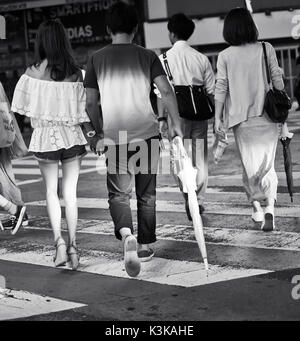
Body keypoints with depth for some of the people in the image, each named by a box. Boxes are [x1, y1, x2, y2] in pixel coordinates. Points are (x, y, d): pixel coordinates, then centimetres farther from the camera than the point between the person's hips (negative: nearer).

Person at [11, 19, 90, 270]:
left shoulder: (33, 72, -10)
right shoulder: (76, 73, -7)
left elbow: (22, 107, -5)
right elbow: (84, 109, -4)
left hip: (45, 135, -1)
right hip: (72, 136, 1)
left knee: (51, 190, 10)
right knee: (70, 192, 8)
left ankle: (59, 240, -4)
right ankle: (73, 245, 7)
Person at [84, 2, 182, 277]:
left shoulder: (97, 59, 3)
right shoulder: (147, 56, 1)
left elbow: (91, 103, 4)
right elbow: (167, 92, -7)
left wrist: (100, 135, 15)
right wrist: (176, 123, 3)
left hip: (115, 138, 0)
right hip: (147, 133, 1)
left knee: (118, 194, 4)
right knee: (146, 193, 14)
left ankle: (126, 234, -22)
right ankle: (145, 245, 22)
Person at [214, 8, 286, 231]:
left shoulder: (225, 56, -2)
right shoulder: (266, 49, -2)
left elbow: (221, 88, -3)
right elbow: (277, 81, 0)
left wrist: (218, 118, 2)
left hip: (241, 118, 0)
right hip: (266, 116, 0)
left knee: (249, 164, 13)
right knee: (268, 164, 6)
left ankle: (257, 207, 13)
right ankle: (270, 208, -8)